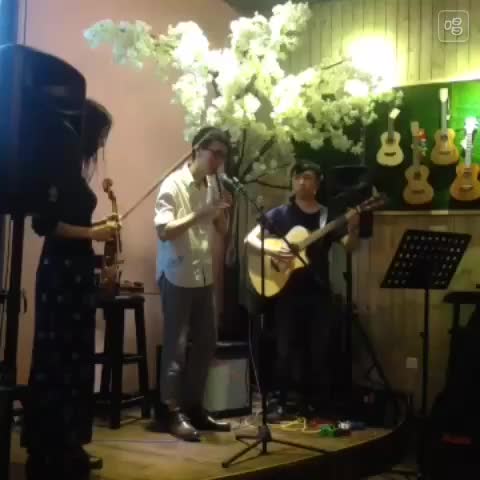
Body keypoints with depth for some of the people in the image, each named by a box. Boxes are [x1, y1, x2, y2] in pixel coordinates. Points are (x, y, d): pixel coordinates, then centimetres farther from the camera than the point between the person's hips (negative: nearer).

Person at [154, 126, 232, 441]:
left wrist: (222, 211, -5)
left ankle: (194, 407, 21)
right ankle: (174, 413, 7)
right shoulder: (174, 184, -10)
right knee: (176, 346, -2)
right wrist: (200, 214, -25)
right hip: (177, 276, -7)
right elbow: (164, 231, -19)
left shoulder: (212, 186, 10)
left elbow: (223, 231, 14)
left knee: (206, 342, 10)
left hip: (204, 276, 7)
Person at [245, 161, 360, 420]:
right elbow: (250, 238, -5)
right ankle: (281, 404, 10)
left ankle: (313, 402, 20)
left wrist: (352, 229, -22)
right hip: (288, 291, -2)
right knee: (285, 350, 0)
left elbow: (349, 246, -2)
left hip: (319, 292, 2)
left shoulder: (328, 215, 7)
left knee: (318, 350, 7)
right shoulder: (280, 214, 1)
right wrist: (272, 251, -22)